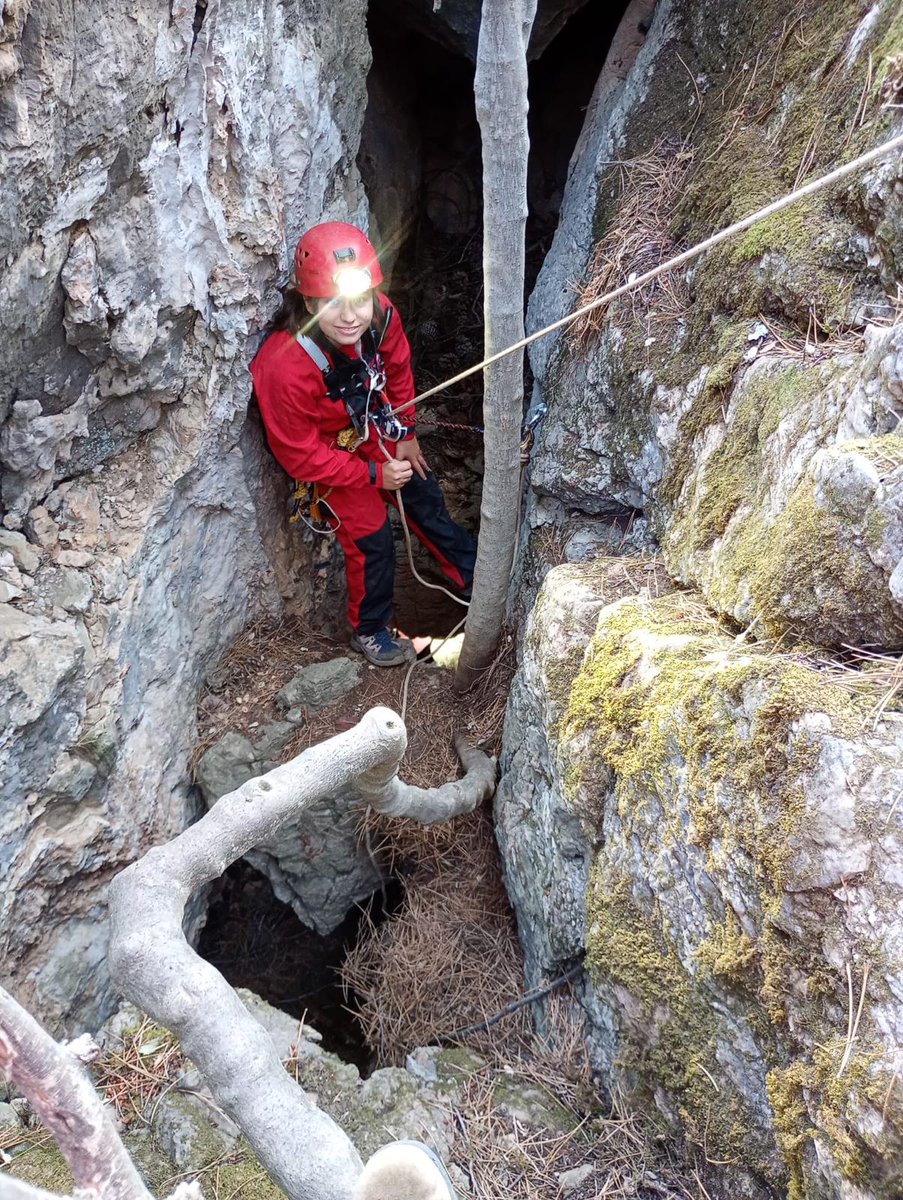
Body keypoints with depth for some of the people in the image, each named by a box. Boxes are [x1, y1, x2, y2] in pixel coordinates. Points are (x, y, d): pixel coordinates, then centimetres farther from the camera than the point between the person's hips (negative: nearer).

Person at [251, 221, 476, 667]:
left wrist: (406, 435, 5)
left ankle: (476, 582, 37)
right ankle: (370, 631, 24)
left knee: (427, 503, 15)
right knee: (371, 539, -3)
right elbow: (299, 456, -26)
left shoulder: (380, 316, -26)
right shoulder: (283, 367, -40)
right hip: (328, 453, -5)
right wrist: (374, 475, -21)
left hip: (376, 428, 5)